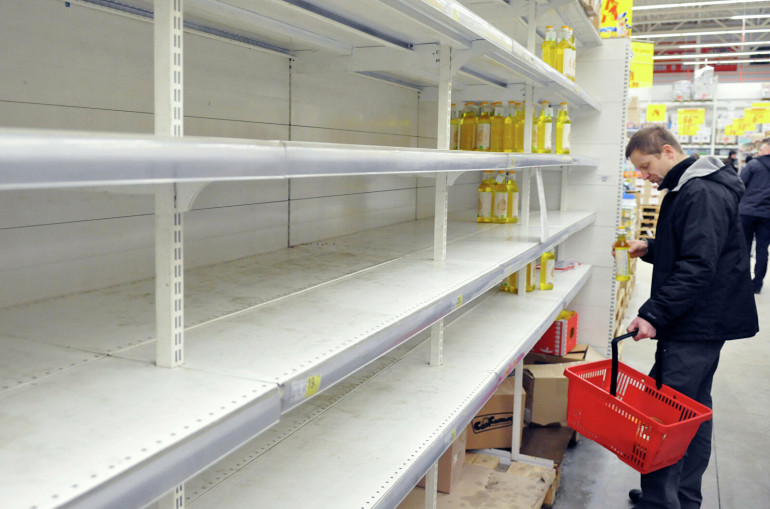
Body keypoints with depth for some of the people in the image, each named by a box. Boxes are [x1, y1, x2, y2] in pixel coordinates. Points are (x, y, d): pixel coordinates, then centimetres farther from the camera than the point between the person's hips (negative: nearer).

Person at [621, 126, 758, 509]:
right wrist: (649, 248, 9)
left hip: (698, 325, -11)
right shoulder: (685, 189, 14)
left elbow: (698, 266, -26)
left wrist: (653, 314, -27)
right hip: (700, 323, 11)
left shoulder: (704, 194, -18)